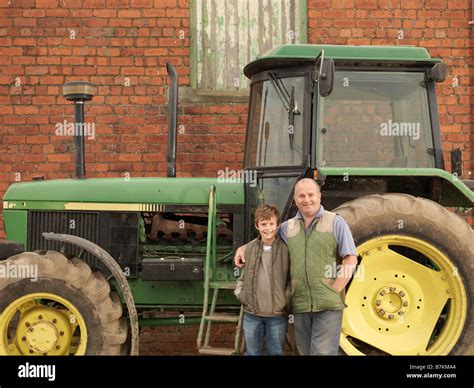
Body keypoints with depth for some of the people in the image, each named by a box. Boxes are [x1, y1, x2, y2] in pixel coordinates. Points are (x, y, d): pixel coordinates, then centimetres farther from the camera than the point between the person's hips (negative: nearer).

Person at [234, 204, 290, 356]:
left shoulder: (286, 249, -6)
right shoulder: (247, 249, 1)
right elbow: (241, 275, 15)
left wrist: (287, 299, -8)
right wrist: (239, 293, 2)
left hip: (277, 315, -2)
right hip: (251, 314, 2)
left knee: (276, 352, 12)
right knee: (252, 352, 15)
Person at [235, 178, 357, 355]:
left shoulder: (335, 222, 0)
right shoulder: (287, 227, 10)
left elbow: (350, 260, -4)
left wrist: (334, 291, -10)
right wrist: (243, 248, 7)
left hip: (328, 305, -4)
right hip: (300, 305, 4)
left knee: (322, 352, -8)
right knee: (305, 351, 13)